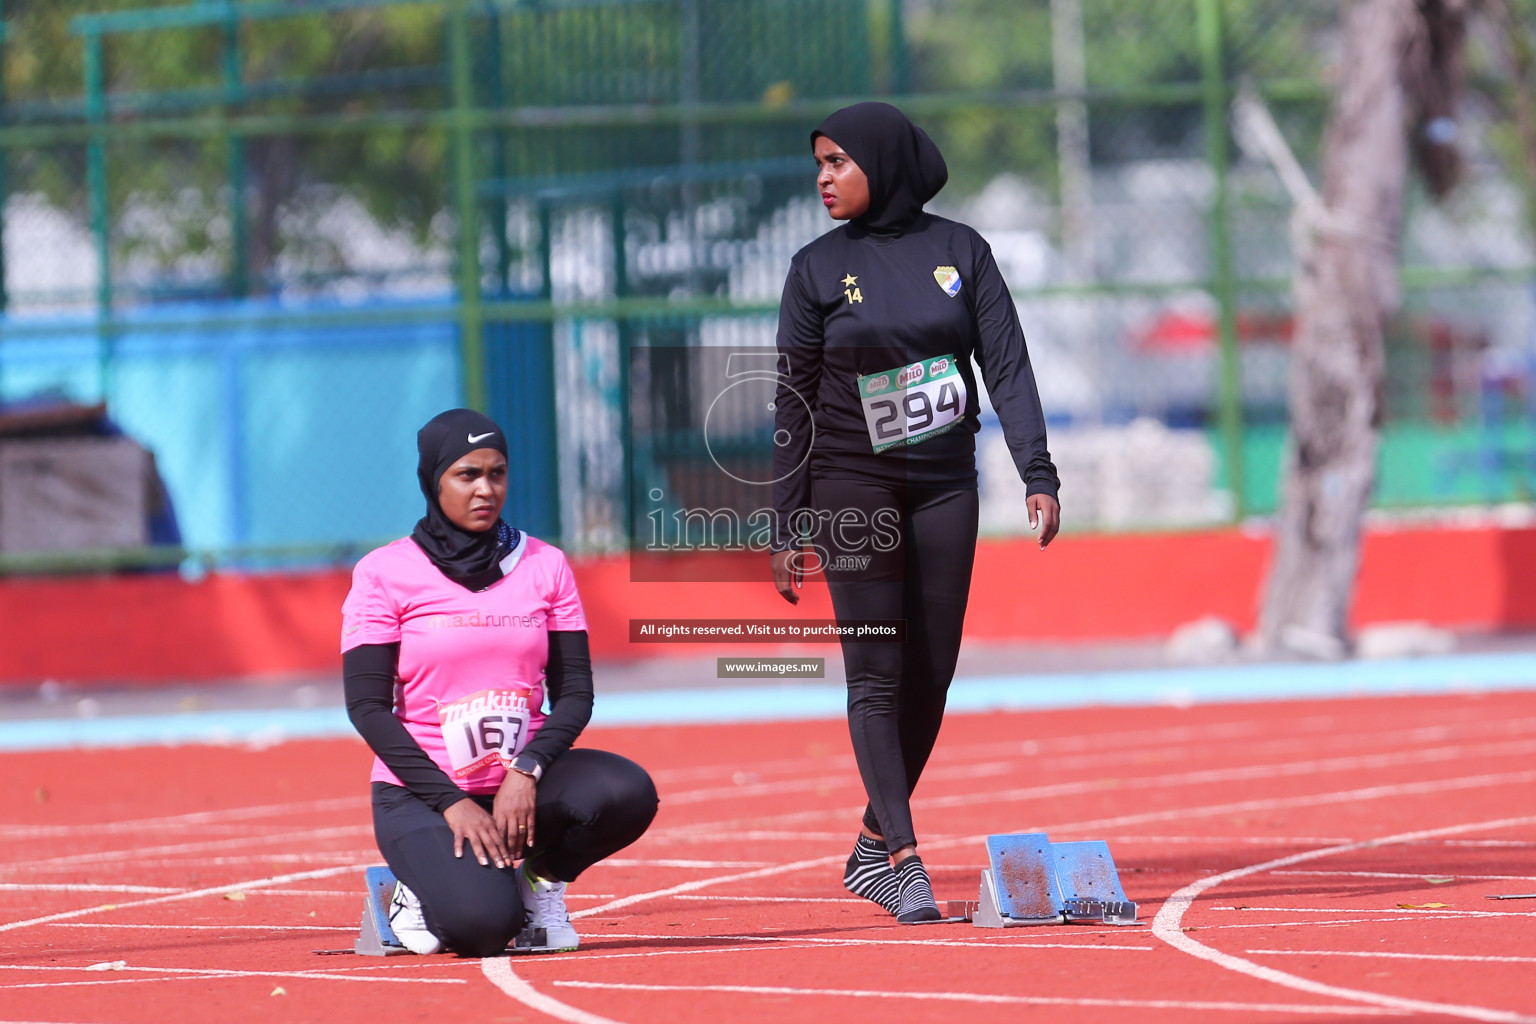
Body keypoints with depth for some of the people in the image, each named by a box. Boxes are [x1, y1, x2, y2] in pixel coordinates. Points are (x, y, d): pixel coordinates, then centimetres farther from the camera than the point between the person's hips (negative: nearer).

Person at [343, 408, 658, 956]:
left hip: (523, 783, 4)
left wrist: (527, 772, -17)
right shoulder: (385, 573, -3)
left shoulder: (544, 566, 7)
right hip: (424, 790, -3)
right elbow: (368, 706, -8)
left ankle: (539, 876, 1)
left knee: (627, 791, -29)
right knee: (482, 924, -31)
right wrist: (452, 803, -17)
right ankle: (423, 890, 5)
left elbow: (574, 692, 3)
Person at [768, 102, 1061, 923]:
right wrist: (787, 527, -2)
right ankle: (905, 864, -14)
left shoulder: (961, 252, 3)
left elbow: (1008, 369, 0)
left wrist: (1038, 477, -11)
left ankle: (873, 846, 17)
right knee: (876, 674, -9)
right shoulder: (818, 269, 1)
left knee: (931, 676, 3)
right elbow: (794, 404, 2)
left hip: (945, 486, 2)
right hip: (853, 488, -2)